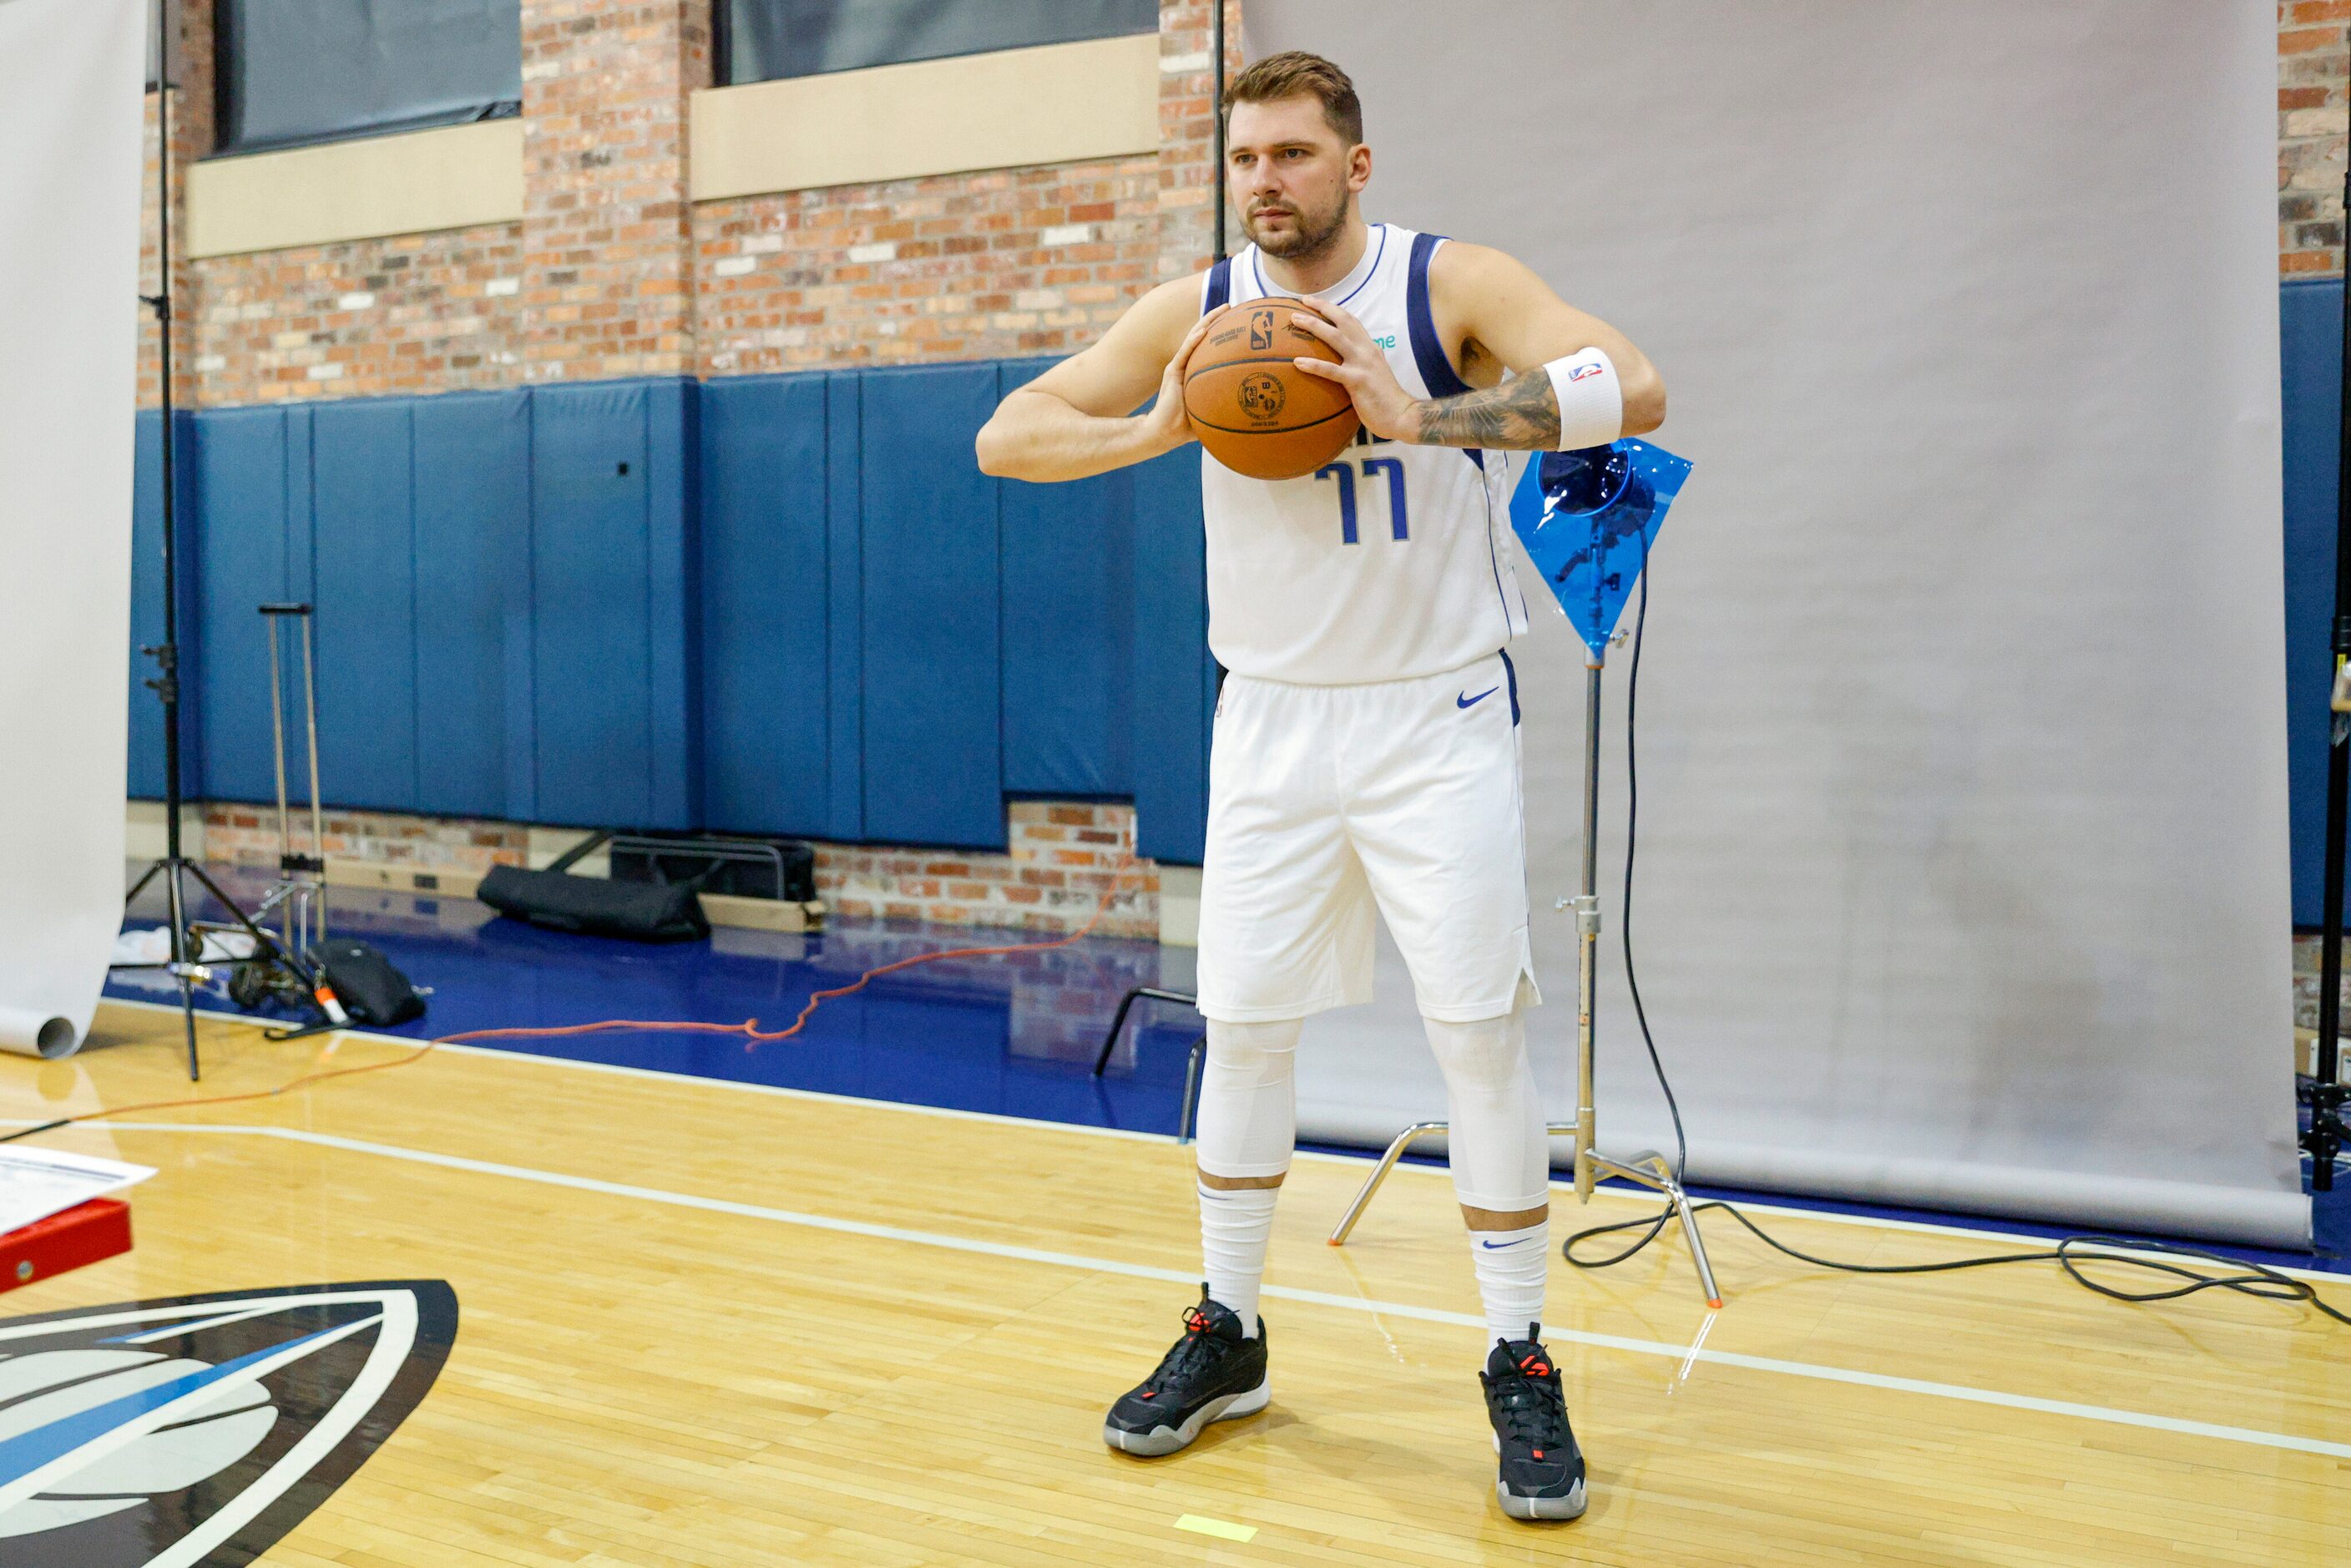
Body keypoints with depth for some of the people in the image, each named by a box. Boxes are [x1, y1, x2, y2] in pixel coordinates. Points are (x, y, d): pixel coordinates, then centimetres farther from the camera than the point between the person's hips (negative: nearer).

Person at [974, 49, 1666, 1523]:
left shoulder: (1455, 285, -9)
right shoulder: (1199, 311, 1)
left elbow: (1632, 388, -24)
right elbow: (1007, 437, 0)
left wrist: (1422, 418, -34)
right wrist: (1154, 432, -18)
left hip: (1436, 720, -3)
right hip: (1273, 722, 3)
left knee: (1481, 1031, -4)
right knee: (1241, 1026, 8)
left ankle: (1524, 1368, 13)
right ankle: (1227, 1337, 25)